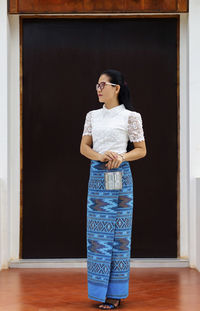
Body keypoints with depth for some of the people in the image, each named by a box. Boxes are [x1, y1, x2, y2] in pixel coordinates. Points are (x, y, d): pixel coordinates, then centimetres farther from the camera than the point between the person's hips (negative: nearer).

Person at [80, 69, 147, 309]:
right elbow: (84, 147, 9)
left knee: (119, 232, 0)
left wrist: (121, 157, -15)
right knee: (97, 233, 4)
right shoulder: (92, 115, 12)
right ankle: (100, 290, 14)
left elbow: (141, 150, 3)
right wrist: (100, 156, -11)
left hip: (120, 176, -4)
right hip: (97, 175, 4)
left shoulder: (130, 116, 0)